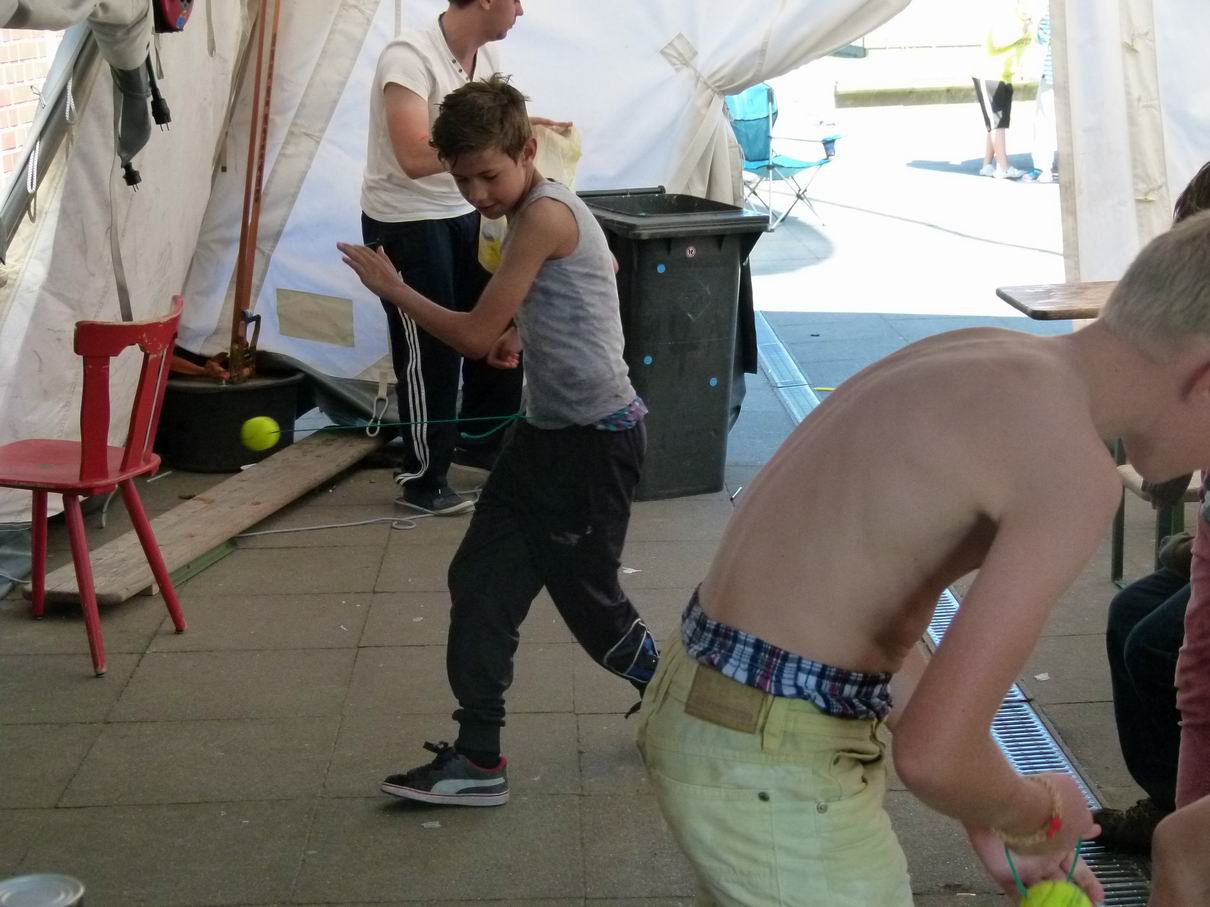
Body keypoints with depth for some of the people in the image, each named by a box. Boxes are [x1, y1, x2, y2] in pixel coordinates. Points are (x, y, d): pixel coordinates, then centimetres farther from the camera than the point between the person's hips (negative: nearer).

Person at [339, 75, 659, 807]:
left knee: (588, 599, 3)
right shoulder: (538, 213, 11)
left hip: (596, 438, -10)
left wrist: (392, 288, -6)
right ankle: (479, 758, 11)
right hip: (548, 431, 10)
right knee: (480, 580, 5)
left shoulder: (546, 213, -19)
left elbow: (477, 336, -19)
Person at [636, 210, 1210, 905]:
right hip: (772, 767, -9)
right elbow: (933, 755, -28)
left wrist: (990, 821, 15)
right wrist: (1041, 817, -5)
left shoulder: (989, 361, 7)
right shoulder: (1072, 468, -21)